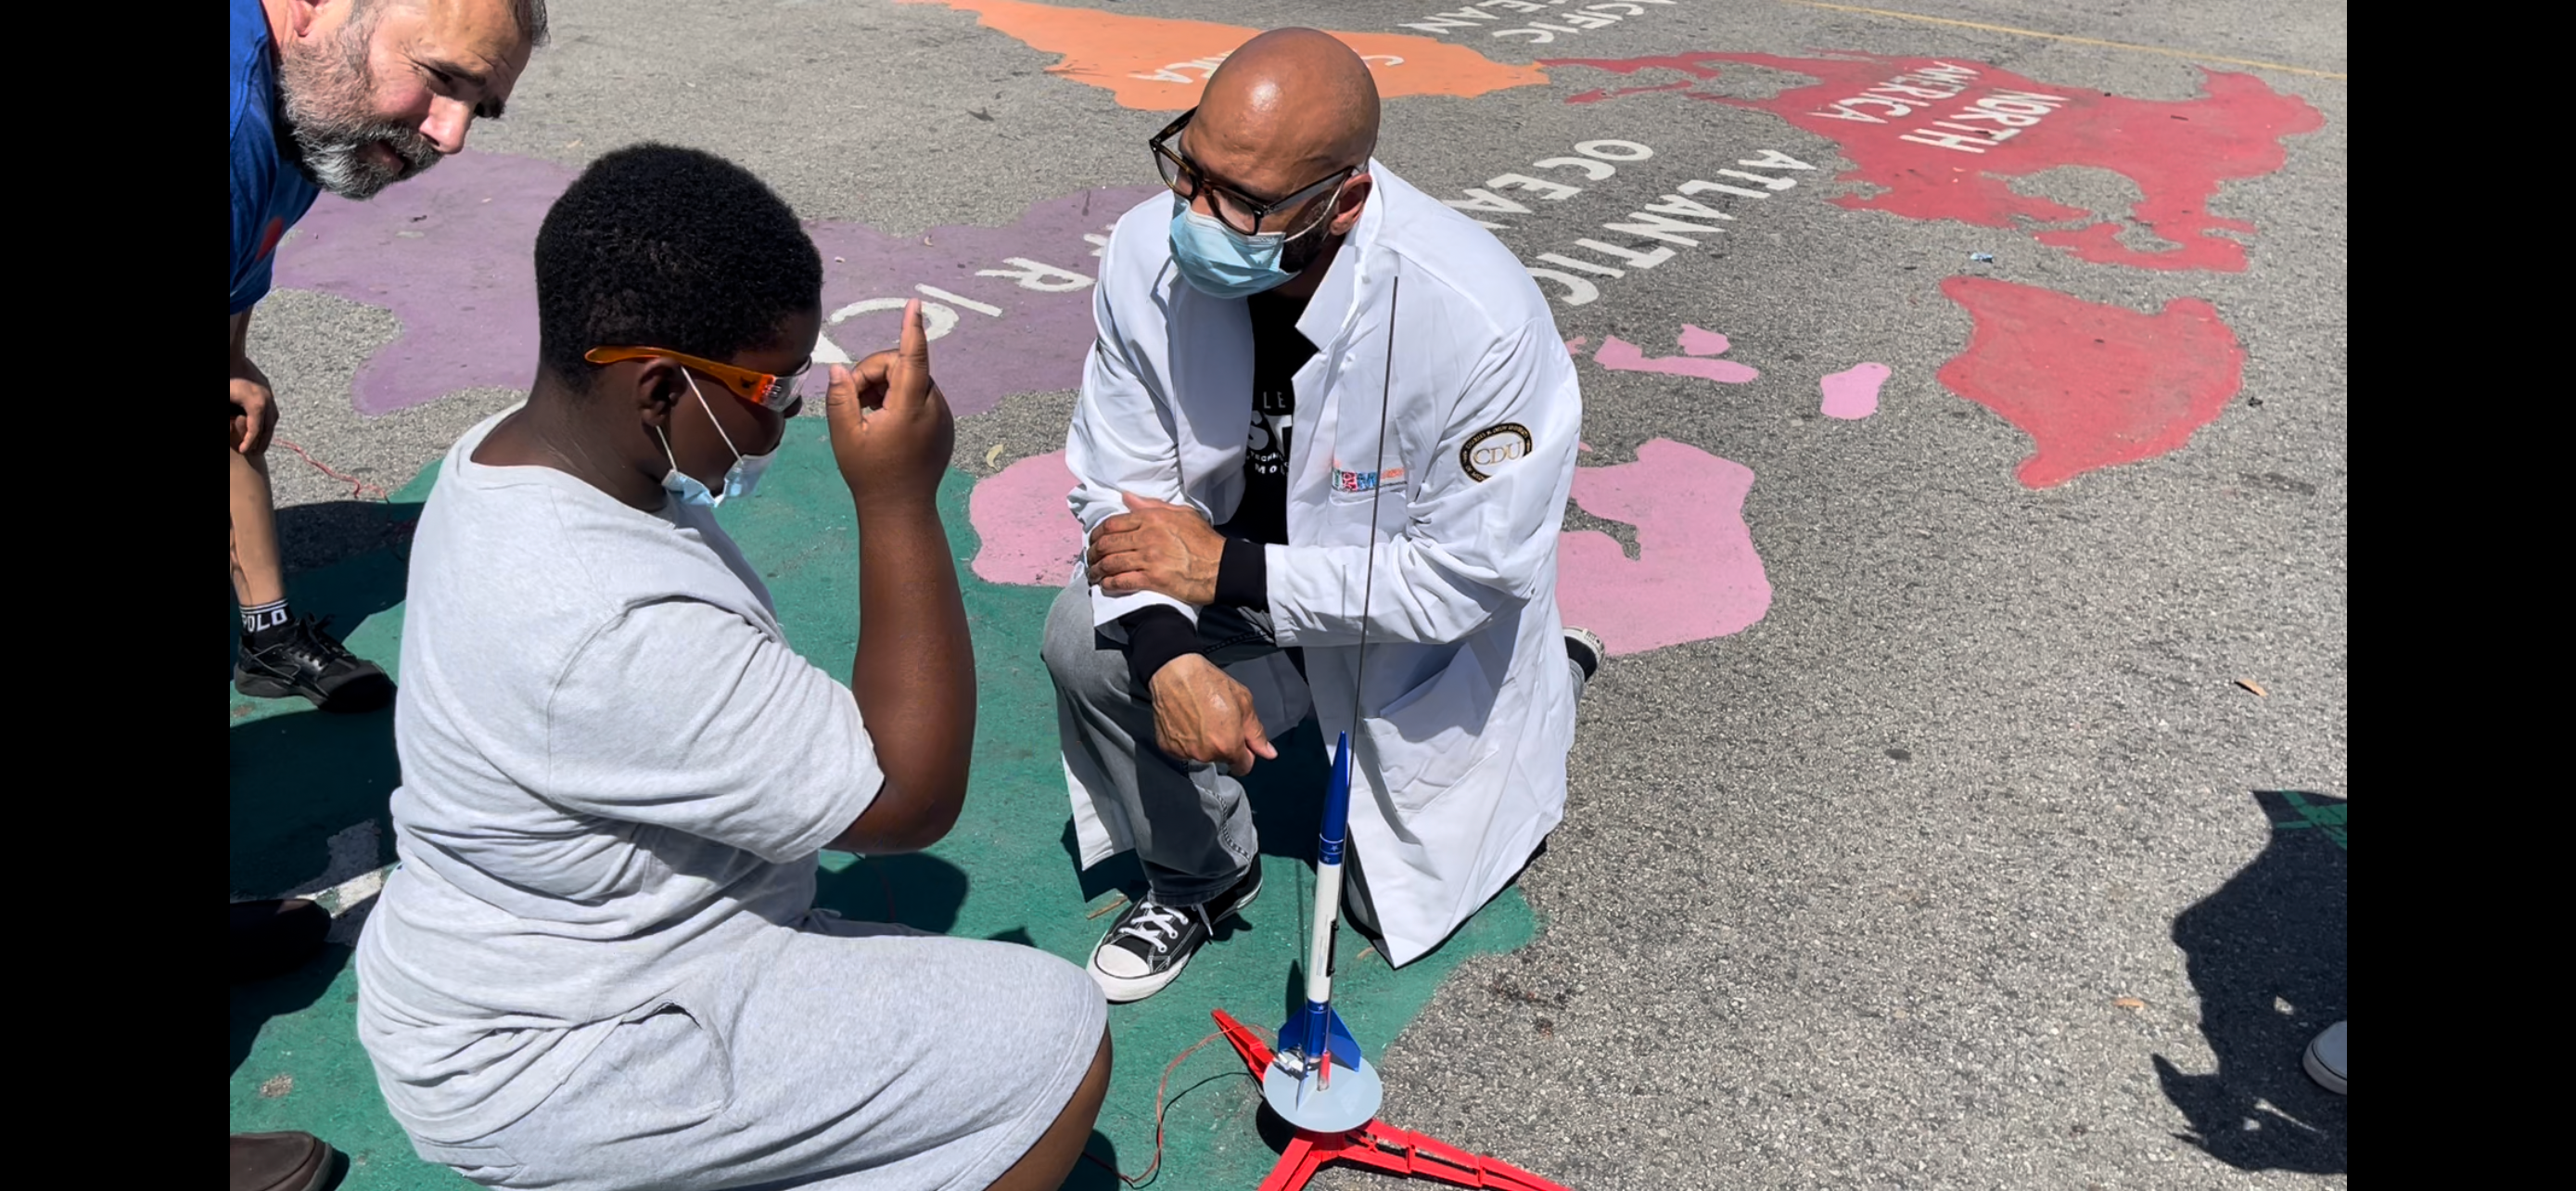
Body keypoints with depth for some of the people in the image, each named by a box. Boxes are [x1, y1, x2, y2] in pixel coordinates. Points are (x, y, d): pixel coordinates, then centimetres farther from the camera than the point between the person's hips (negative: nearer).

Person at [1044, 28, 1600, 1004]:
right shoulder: (1150, 252, -24)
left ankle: (1549, 681, 34)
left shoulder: (1480, 322, -37)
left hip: (1430, 626, -3)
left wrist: (1227, 570, -30)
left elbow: (1471, 573, -29)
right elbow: (1123, 486, -15)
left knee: (1401, 899, 9)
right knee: (1087, 640, -24)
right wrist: (1171, 658, -33)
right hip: (1240, 585, 3)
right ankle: (1198, 875, 5)